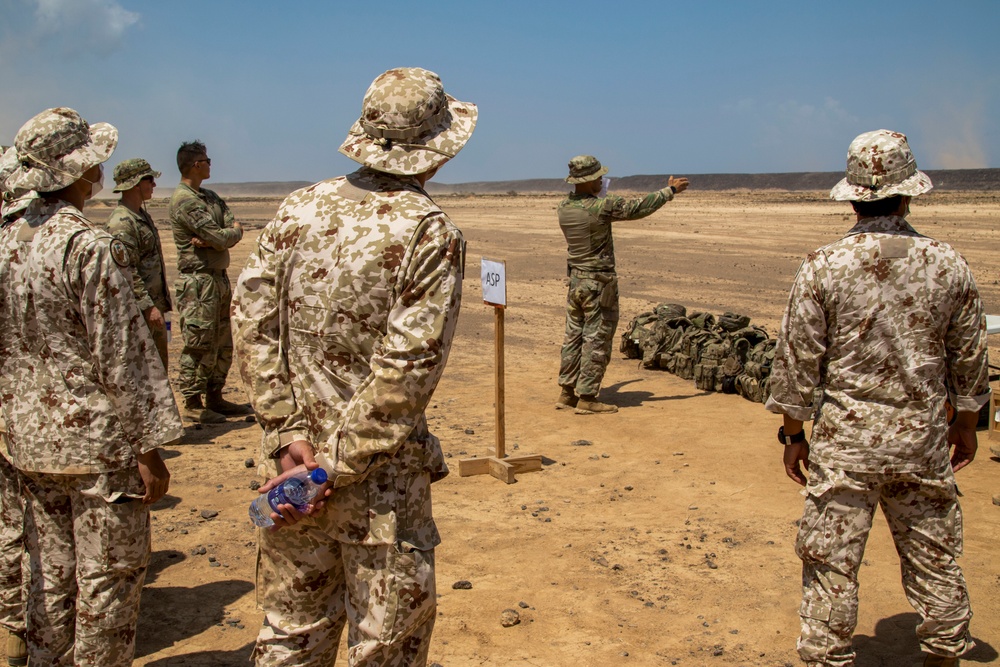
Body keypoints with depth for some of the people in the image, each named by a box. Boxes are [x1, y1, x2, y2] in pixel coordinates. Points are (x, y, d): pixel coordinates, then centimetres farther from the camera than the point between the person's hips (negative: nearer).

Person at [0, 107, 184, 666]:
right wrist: (149, 447, -13)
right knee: (108, 580, 5)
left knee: (50, 576, 20)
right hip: (98, 441, -8)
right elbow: (122, 354, -18)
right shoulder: (90, 247, -18)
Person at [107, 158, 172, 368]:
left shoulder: (142, 215, 14)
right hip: (138, 311, -10)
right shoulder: (121, 223, -18)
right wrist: (148, 306, -24)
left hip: (154, 306, 10)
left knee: (159, 366, 17)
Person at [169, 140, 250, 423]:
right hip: (198, 281, -9)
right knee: (199, 345, -4)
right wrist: (234, 231, 2)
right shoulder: (184, 200, -14)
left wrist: (210, 240, -14)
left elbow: (233, 230, 4)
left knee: (222, 344, 14)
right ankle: (192, 405, 4)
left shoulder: (210, 196, 16)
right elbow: (222, 238, -20)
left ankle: (215, 398, 24)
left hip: (219, 278, 9)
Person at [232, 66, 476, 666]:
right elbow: (406, 367, -19)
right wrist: (334, 467, -13)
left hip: (295, 457, 5)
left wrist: (288, 435, -5)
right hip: (382, 479, -5)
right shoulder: (431, 232, -14)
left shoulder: (300, 209, 2)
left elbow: (252, 318, -3)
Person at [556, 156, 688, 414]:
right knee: (597, 341, 0)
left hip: (575, 281, 7)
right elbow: (639, 206, -10)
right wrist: (670, 190, 3)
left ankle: (566, 393, 19)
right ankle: (586, 398, 3)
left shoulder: (564, 208, 1)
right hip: (599, 284, -7)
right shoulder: (602, 207, -19)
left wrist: (597, 196, 38)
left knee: (574, 337, 13)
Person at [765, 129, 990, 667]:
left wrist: (793, 433, 4)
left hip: (844, 439, -3)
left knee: (831, 562, 7)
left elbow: (797, 361, -8)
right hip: (922, 438, 3)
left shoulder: (823, 266, -11)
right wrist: (966, 425, 21)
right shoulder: (947, 264, -3)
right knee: (934, 558, 19)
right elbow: (970, 360, 7)